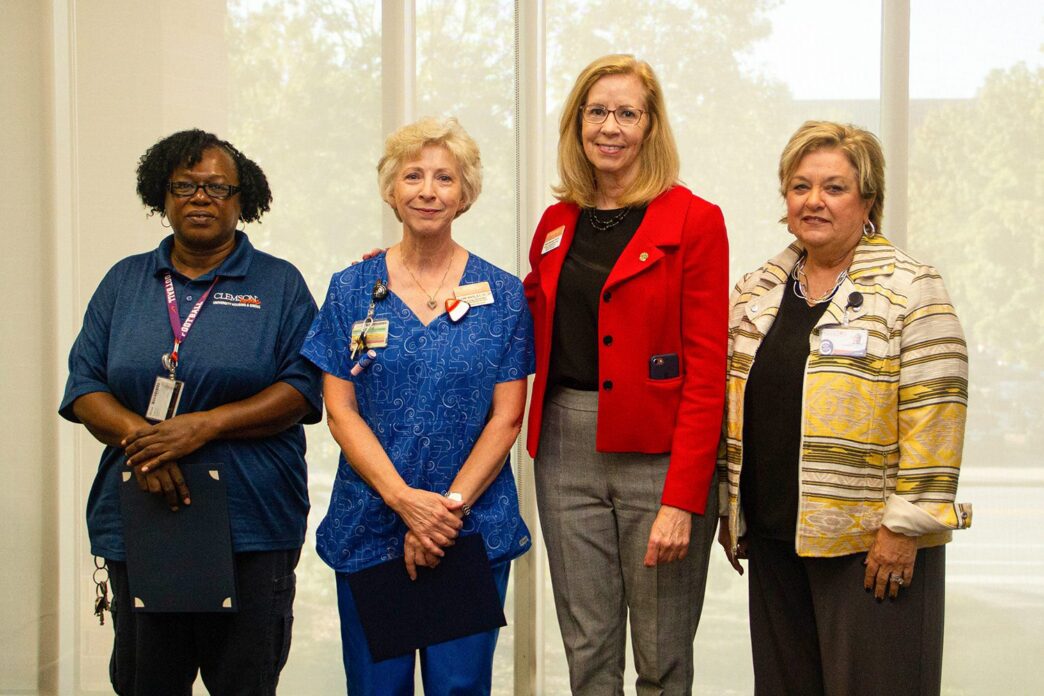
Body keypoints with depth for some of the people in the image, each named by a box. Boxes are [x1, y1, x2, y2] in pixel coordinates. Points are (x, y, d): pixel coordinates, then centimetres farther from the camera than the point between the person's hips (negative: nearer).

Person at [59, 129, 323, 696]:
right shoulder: (125, 281, 13)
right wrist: (139, 437, -13)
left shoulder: (279, 284, 5)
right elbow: (84, 387, 7)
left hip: (252, 525, -2)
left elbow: (303, 390, -4)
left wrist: (206, 425, -16)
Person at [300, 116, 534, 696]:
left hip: (475, 532, 0)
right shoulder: (352, 291, 4)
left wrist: (451, 507, -12)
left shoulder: (502, 295, 2)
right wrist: (407, 501, -13)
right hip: (369, 528, 1)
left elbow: (507, 418, -1)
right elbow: (341, 411, -1)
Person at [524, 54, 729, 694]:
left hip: (659, 454, -5)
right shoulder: (557, 223, 13)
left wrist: (683, 498, -17)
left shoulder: (694, 221, -5)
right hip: (566, 450, 5)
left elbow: (707, 370, -9)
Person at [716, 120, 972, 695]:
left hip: (871, 542, -5)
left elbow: (933, 416, -11)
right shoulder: (756, 292, 12)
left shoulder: (909, 290, -6)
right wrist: (732, 512, 16)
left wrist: (906, 524, -15)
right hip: (773, 536, 6)